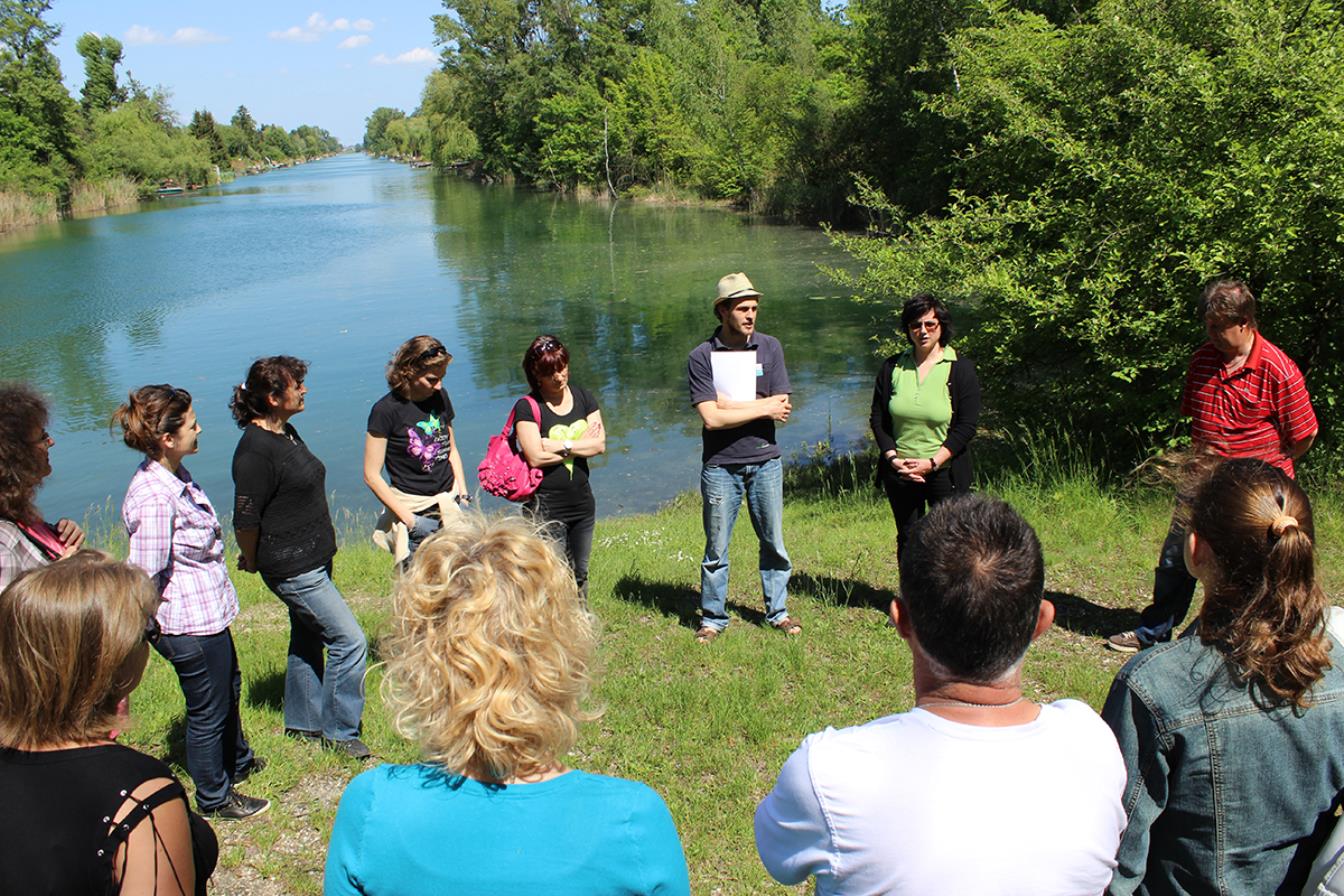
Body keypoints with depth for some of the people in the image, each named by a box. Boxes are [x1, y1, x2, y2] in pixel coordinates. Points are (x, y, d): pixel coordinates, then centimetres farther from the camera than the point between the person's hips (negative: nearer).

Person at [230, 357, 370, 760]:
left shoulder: (286, 432, 8)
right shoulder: (255, 450, -23)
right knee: (350, 640, -6)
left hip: (313, 558, 10)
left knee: (308, 640, 20)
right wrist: (253, 560, -4)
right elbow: (245, 520, -20)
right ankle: (339, 731, 9)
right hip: (292, 567, -9)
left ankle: (303, 722, 35)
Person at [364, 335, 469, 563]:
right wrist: (408, 518, -14)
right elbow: (372, 475, -11)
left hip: (450, 504, 5)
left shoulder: (440, 396, 6)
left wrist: (463, 492, 8)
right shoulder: (385, 411, -12)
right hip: (415, 510, -5)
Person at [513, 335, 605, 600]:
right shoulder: (527, 407, -8)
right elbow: (535, 457, -17)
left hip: (582, 502, 5)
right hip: (546, 507, -5)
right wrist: (580, 444, -8)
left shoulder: (582, 397, 7)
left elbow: (599, 444, -3)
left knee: (579, 575, 15)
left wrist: (559, 445, -14)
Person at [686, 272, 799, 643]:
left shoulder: (770, 347, 1)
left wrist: (728, 403, -13)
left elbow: (782, 408, -7)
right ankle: (712, 618, 20)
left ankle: (778, 611, 27)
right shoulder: (701, 357, -6)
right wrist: (763, 408, -11)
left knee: (774, 543, 11)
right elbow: (711, 418, -16)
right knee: (716, 549, 6)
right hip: (720, 465, -2)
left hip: (765, 462, 2)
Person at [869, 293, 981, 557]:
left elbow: (966, 426, -6)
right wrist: (893, 458, -7)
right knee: (907, 541, 11)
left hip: (944, 472, -3)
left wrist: (932, 463, -14)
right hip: (899, 471, 3)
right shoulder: (892, 367, 6)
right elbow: (877, 419, 7)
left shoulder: (960, 369, -3)